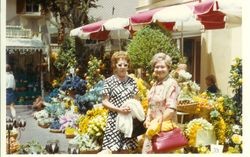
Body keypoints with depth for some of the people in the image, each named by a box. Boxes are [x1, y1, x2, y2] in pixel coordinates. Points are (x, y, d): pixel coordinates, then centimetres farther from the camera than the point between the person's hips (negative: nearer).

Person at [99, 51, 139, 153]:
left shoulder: (132, 81, 9)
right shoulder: (109, 81, -3)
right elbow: (104, 102, -4)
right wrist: (119, 109, -16)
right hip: (115, 119, -4)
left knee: (128, 148, 7)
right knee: (109, 149, -12)